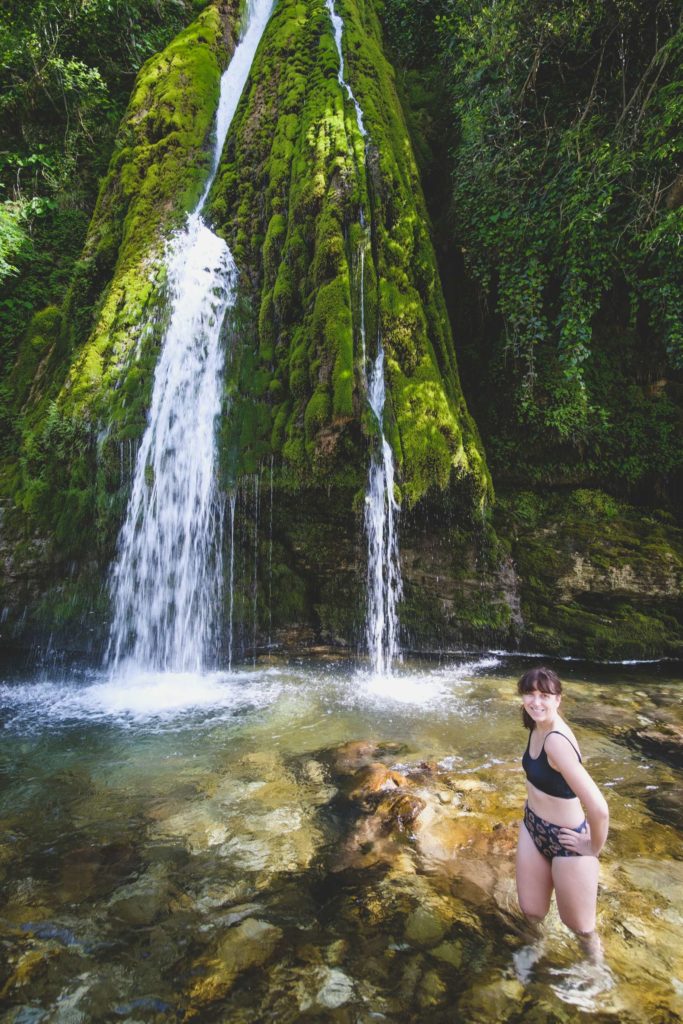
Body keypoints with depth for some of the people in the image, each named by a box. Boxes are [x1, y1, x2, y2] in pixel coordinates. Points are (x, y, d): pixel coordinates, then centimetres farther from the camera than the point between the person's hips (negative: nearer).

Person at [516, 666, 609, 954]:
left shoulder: (556, 740, -34)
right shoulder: (537, 727, -6)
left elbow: (599, 808, -36)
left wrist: (594, 848, -17)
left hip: (566, 841, -6)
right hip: (532, 828, 7)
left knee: (580, 928, 16)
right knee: (532, 914, 18)